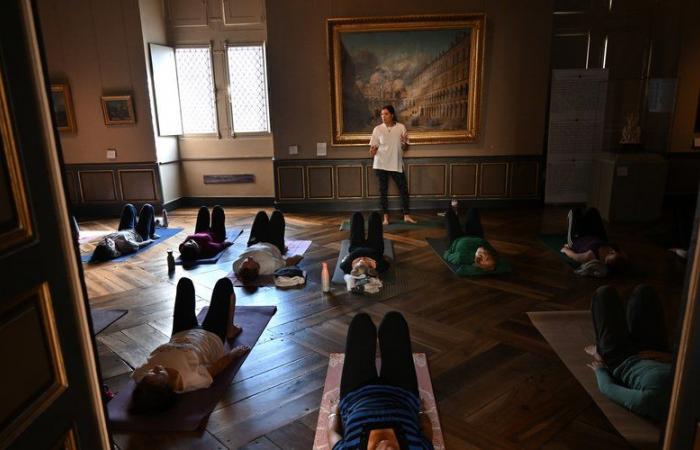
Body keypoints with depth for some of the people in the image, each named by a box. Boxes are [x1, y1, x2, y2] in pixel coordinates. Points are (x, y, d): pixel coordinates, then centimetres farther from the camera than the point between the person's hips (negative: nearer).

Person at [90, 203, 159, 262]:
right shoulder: (126, 244, -50)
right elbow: (140, 244, -29)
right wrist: (149, 240, -9)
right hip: (139, 235, -4)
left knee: (128, 207, 22)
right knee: (148, 207, 9)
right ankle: (151, 235, 32)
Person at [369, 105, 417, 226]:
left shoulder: (401, 127, 0)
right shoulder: (377, 129, -2)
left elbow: (405, 148, 5)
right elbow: (373, 148, -1)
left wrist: (404, 142, -17)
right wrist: (372, 152, -24)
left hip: (397, 164, 1)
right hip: (381, 164, -1)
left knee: (404, 189, 2)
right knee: (383, 190, 4)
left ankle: (406, 215, 13)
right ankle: (386, 217, 13)